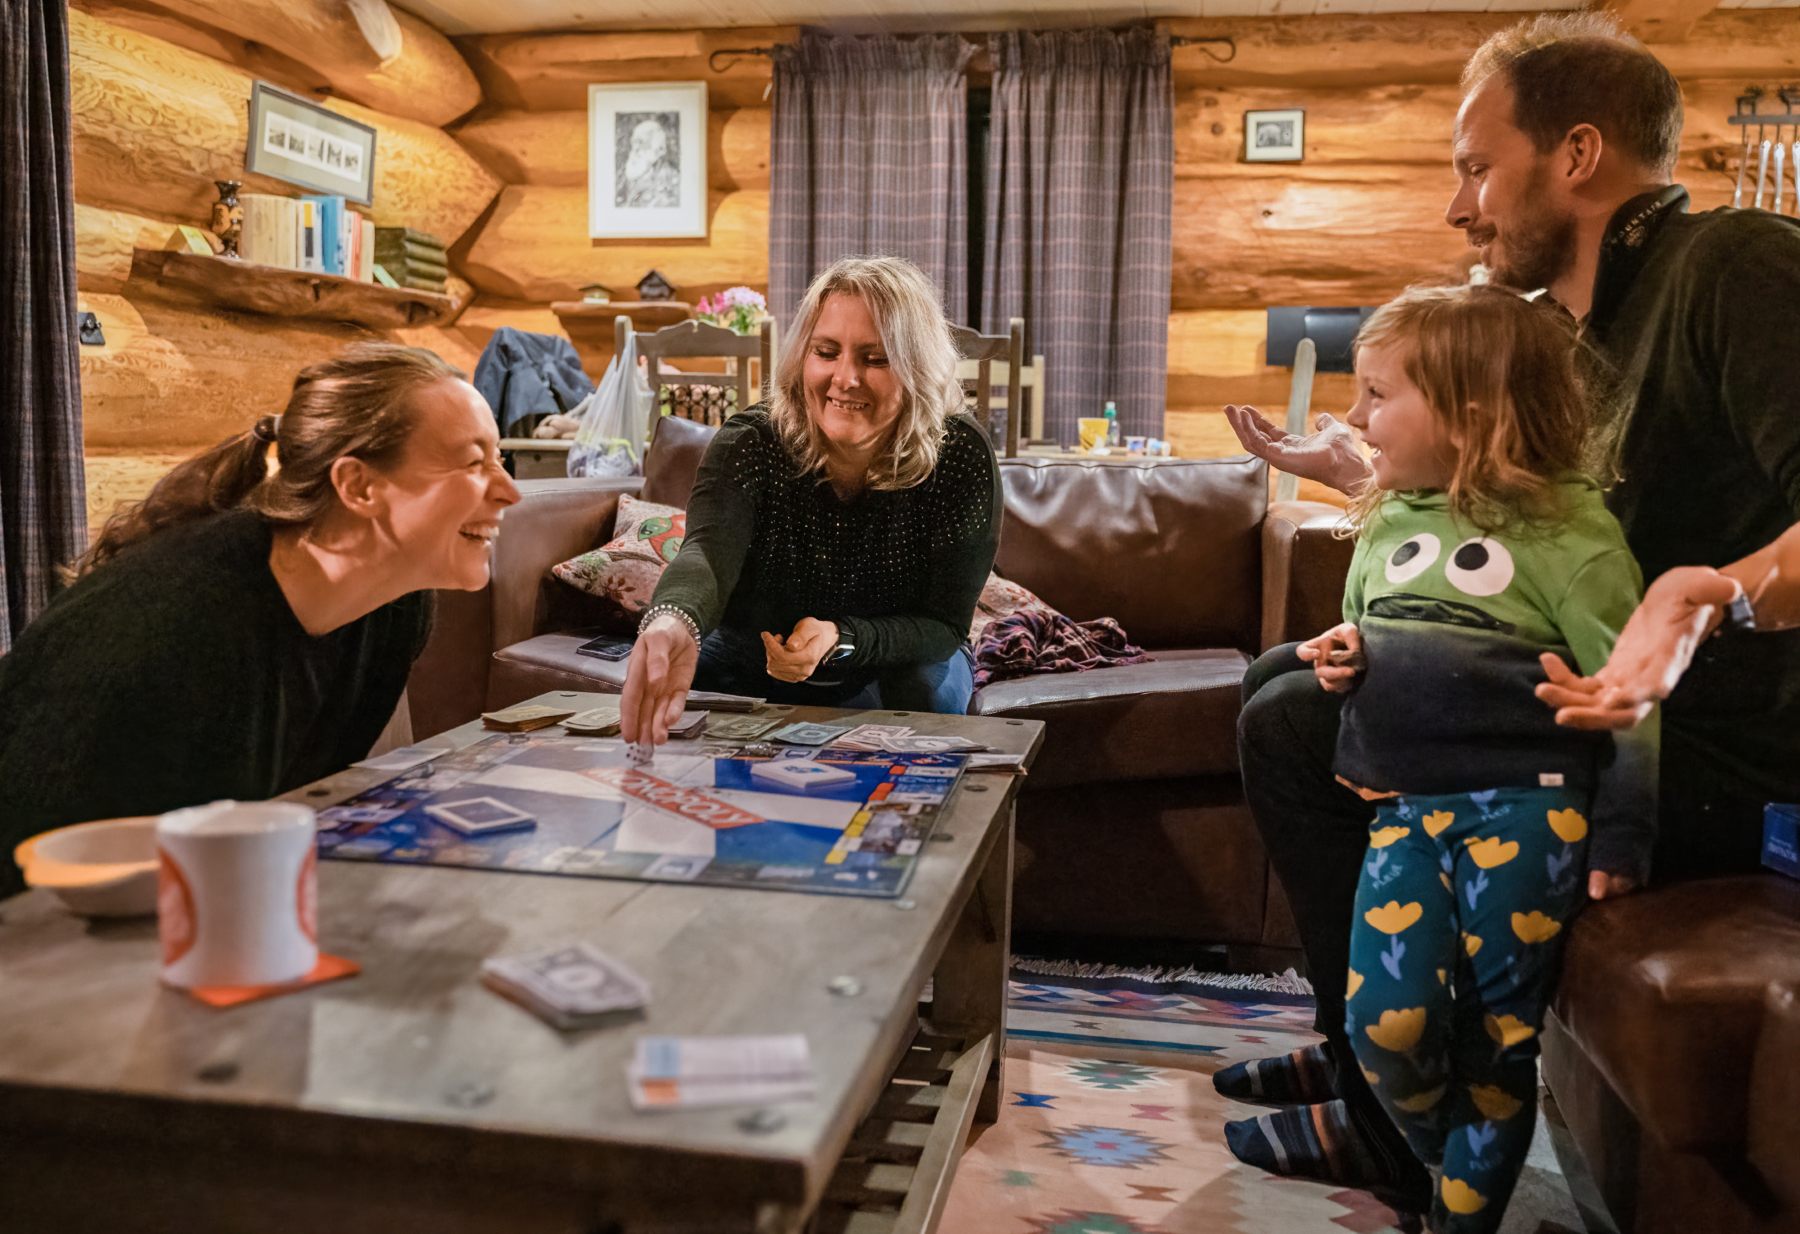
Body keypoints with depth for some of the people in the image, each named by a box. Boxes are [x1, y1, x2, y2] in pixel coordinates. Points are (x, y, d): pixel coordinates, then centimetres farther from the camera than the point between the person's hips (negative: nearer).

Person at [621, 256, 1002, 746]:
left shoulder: (961, 460, -23)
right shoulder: (749, 445, -23)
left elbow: (944, 624, -19)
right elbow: (710, 549, -44)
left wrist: (841, 641, -39)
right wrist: (674, 622, -68)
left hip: (896, 669, 0)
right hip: (751, 659, 1)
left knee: (929, 686, -32)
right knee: (659, 688, -23)